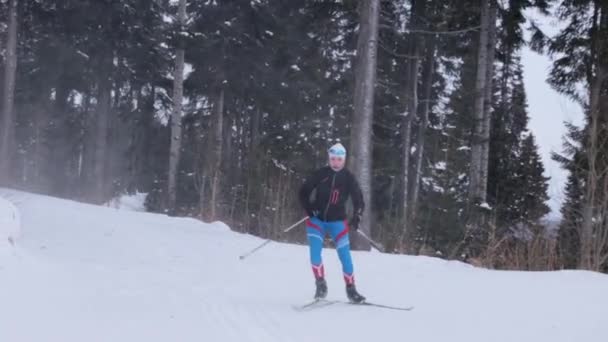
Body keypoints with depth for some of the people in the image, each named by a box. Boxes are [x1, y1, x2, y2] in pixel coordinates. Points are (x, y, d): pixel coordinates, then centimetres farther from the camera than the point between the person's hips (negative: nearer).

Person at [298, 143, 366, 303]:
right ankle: (320, 285, 0)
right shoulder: (320, 174, -8)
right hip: (317, 219, 0)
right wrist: (309, 209, -14)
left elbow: (359, 200, -3)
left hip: (337, 221, 0)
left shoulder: (348, 178, -5)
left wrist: (356, 217, -19)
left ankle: (351, 289, 3)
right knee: (315, 253, -14)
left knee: (345, 255, -7)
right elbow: (303, 192, 0)